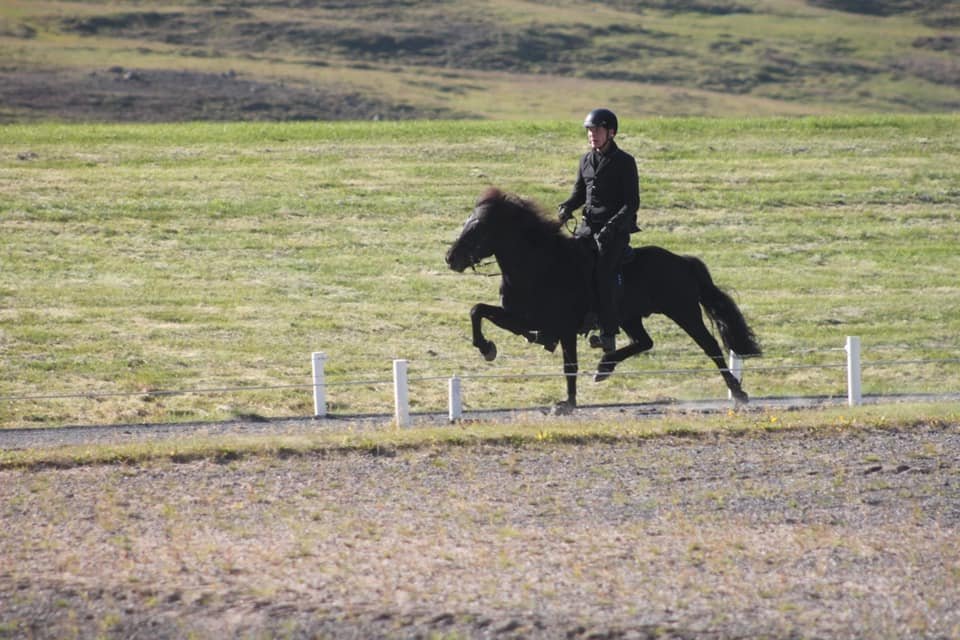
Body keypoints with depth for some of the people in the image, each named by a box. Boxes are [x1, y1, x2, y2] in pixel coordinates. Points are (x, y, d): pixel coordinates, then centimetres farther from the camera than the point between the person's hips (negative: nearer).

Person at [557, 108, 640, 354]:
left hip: (615, 229, -7)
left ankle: (609, 334, -23)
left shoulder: (624, 162, -5)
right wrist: (566, 208, -2)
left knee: (603, 271, -22)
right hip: (588, 224, 7)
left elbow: (631, 203, -8)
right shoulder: (587, 161, 13)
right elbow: (579, 193, 21)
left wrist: (612, 226, -21)